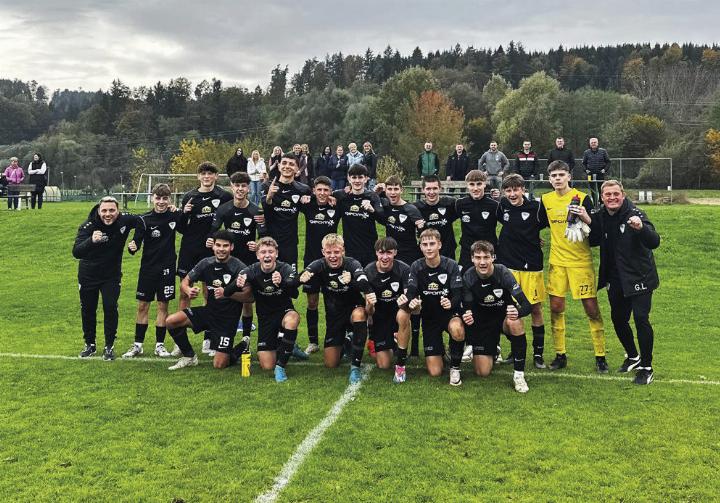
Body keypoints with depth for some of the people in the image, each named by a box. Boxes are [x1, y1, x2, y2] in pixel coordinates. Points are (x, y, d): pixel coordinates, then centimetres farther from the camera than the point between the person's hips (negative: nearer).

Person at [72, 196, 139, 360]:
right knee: (88, 309, 10)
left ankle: (109, 346, 8)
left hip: (112, 274, 1)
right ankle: (90, 344, 29)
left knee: (110, 308, -8)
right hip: (88, 275, 0)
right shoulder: (88, 226, -25)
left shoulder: (125, 220, -18)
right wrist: (91, 241, -53)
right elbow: (76, 252, -37)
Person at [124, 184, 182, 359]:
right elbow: (137, 242, -11)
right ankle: (138, 344, 16)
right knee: (142, 306, 6)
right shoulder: (144, 219, -8)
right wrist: (132, 247, -34)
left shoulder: (175, 215, -2)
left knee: (163, 305, 6)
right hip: (148, 267, -1)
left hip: (167, 268, 1)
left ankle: (159, 345, 16)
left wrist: (186, 213, -5)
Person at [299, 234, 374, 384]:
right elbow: (302, 277, -27)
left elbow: (364, 283, -40)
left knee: (359, 314, -40)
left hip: (353, 309, -2)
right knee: (331, 363, -2)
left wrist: (351, 280, -65)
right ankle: (343, 343, 34)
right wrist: (302, 278, -52)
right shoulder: (319, 266, -10)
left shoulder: (352, 264, -20)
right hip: (333, 316, 3)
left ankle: (355, 366, -28)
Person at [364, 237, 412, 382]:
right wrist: (369, 306, -27)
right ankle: (390, 345, 33)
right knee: (383, 365, -4)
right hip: (379, 317, 1)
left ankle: (401, 362, -21)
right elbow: (369, 311, -8)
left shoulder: (403, 269, -16)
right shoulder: (368, 272, -14)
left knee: (403, 315, -39)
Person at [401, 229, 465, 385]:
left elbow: (458, 295, -17)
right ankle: (439, 349, 31)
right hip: (429, 317, 2)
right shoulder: (416, 267, -5)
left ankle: (455, 367, -13)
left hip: (450, 313, -1)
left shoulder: (451, 265, -11)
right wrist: (410, 302, -38)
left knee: (457, 330, -41)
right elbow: (411, 293, -13)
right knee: (434, 372, -5)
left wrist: (451, 303, -40)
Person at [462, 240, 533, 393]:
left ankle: (519, 374, -22)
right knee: (482, 372, -6)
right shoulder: (468, 277, -16)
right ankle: (493, 349, 32)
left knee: (514, 322, -40)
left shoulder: (503, 273, -24)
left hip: (505, 315, -2)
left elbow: (526, 305, -27)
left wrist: (518, 312, -50)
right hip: (483, 322, 2)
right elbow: (467, 307, -10)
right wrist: (467, 317, -34)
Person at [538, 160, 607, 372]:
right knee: (556, 308, 4)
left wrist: (586, 218, -24)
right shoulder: (546, 200, 4)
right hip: (557, 261, 4)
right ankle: (560, 355, 17)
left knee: (592, 308, -1)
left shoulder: (582, 198, -6)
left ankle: (600, 357, 10)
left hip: (581, 261, -3)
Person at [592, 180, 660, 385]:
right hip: (616, 280, 6)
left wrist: (641, 228, -47)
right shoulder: (600, 216, 0)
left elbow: (654, 242, -26)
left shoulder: (634, 214, -16)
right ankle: (632, 356, 37)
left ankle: (646, 368, 4)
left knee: (641, 318, -11)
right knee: (618, 318, 14)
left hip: (639, 277, -6)